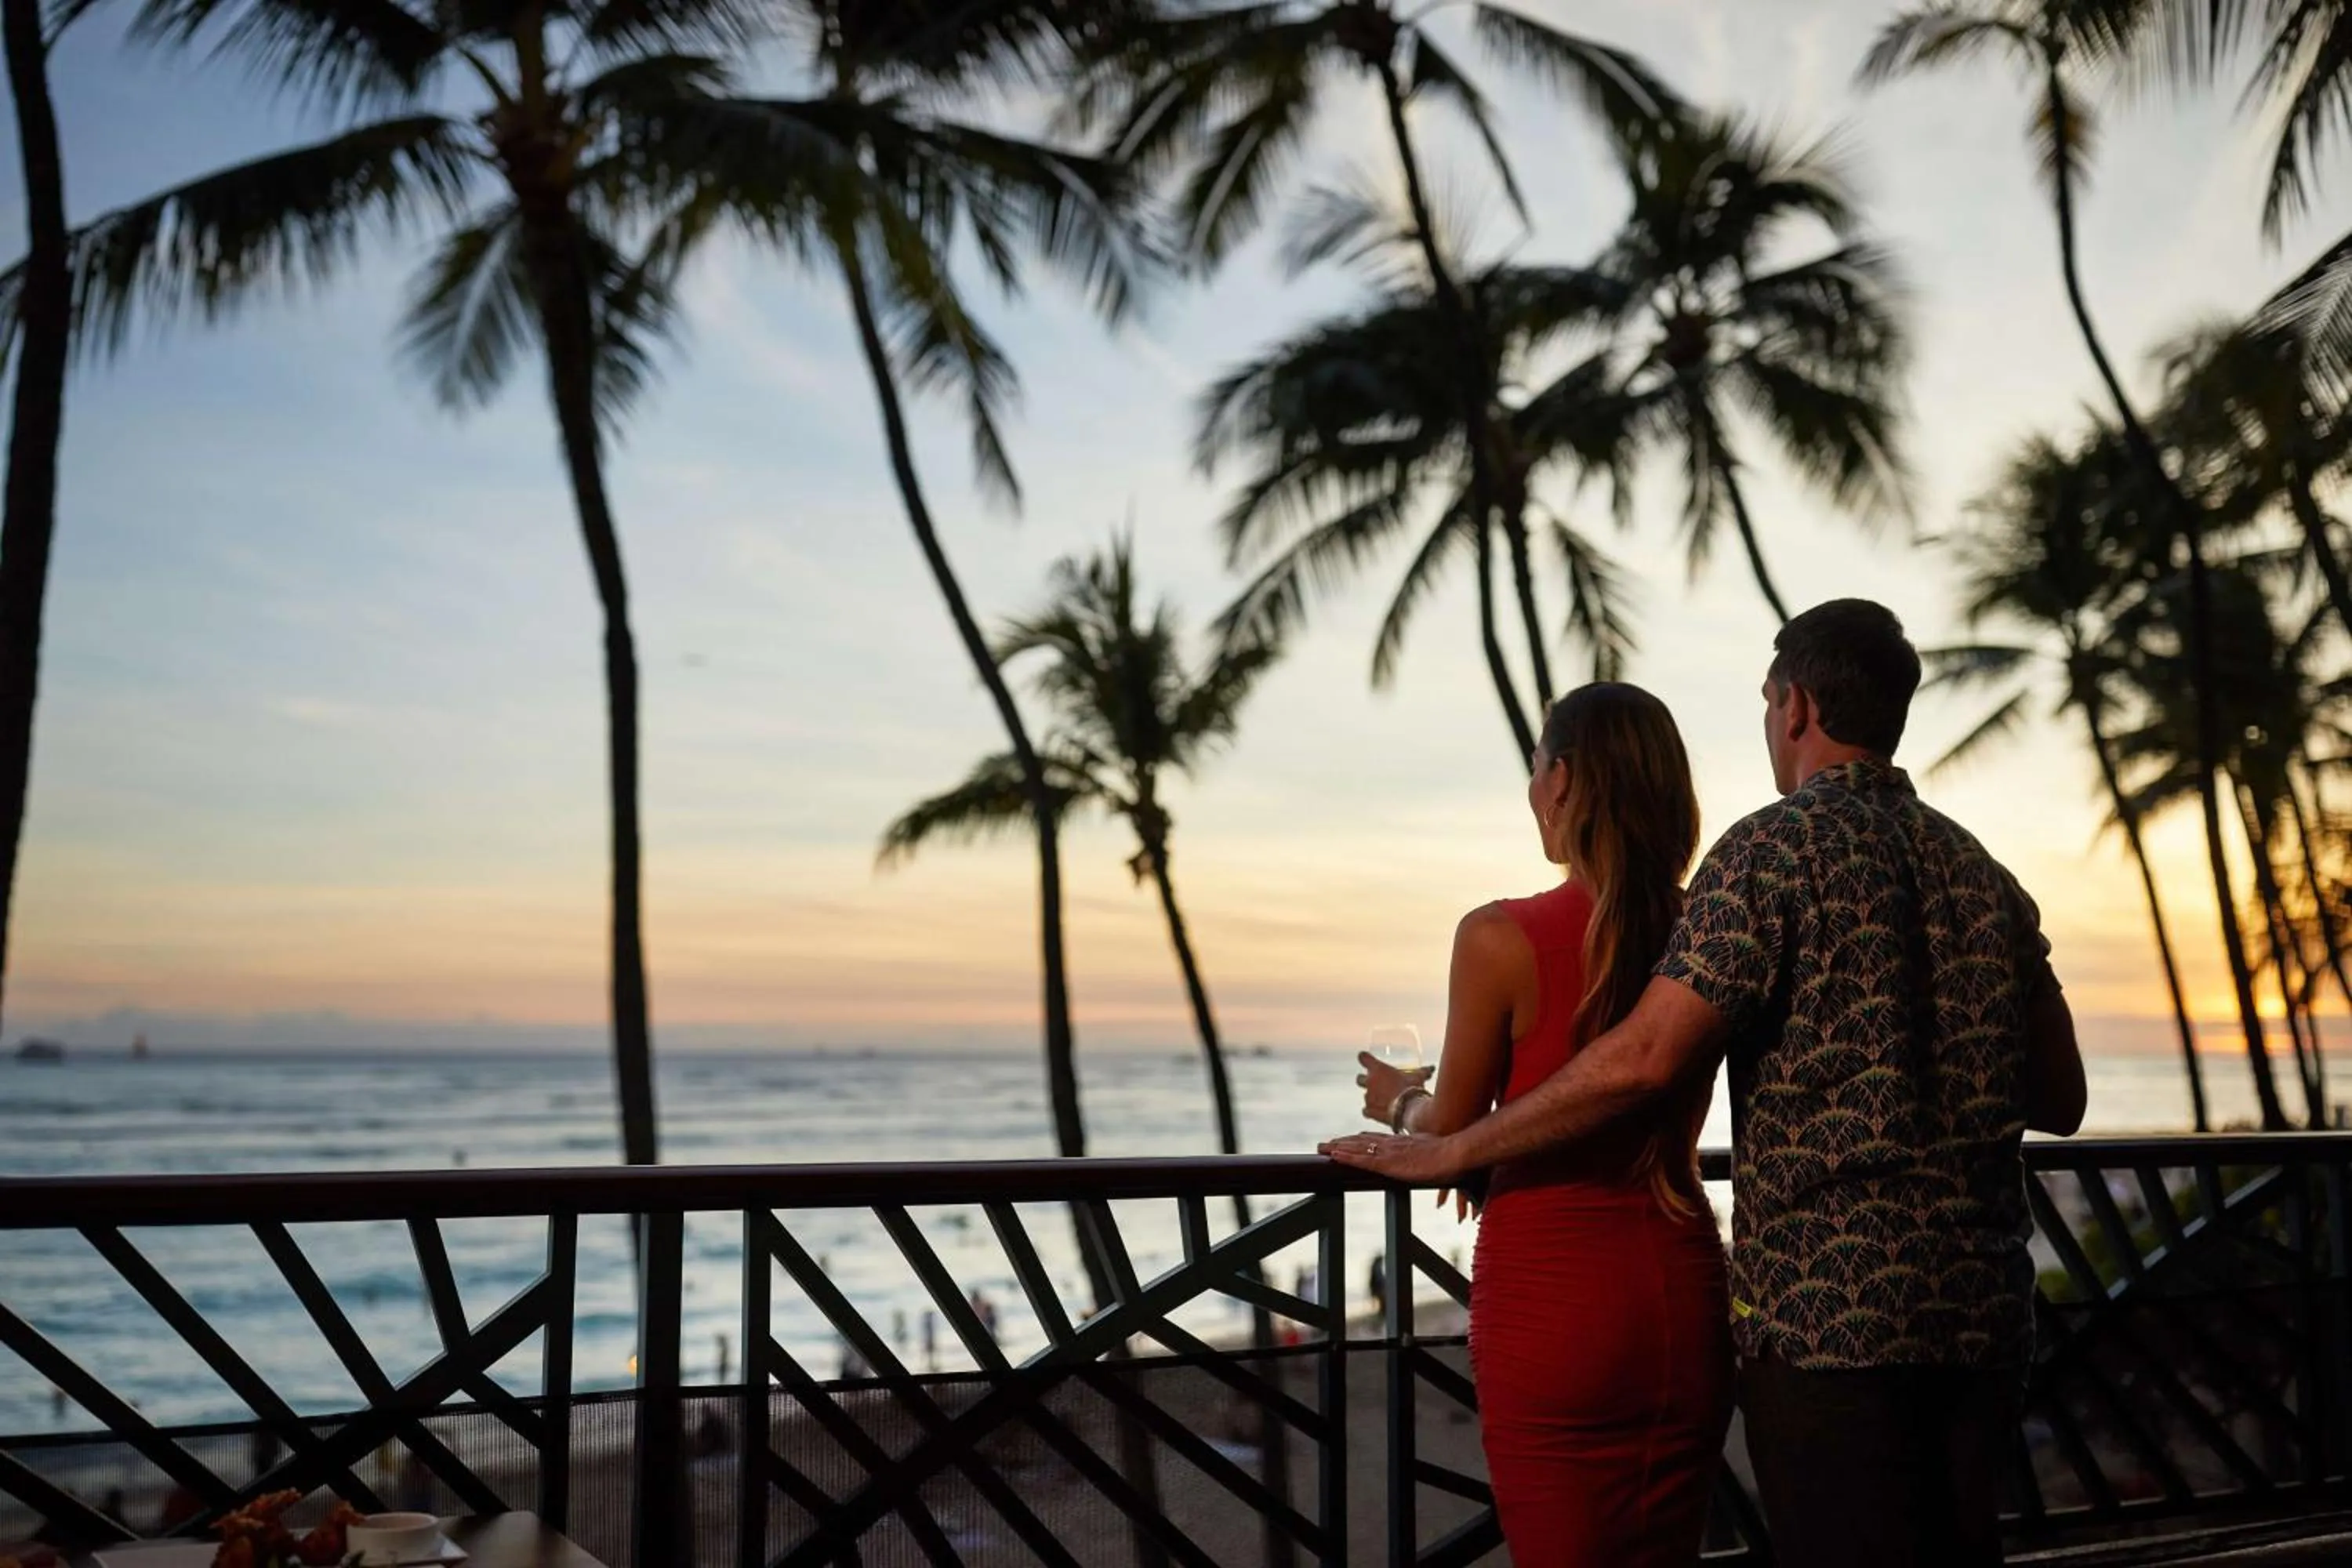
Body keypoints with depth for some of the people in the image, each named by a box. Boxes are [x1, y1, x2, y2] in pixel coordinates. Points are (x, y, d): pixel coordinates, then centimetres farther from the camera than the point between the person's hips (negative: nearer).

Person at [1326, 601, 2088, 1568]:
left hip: (1834, 1316, -7)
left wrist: (1450, 1151, -11)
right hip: (1985, 1312, 7)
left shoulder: (1775, 850, -10)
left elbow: (1645, 1059, -19)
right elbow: (2060, 1102, 14)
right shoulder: (1980, 871, 11)